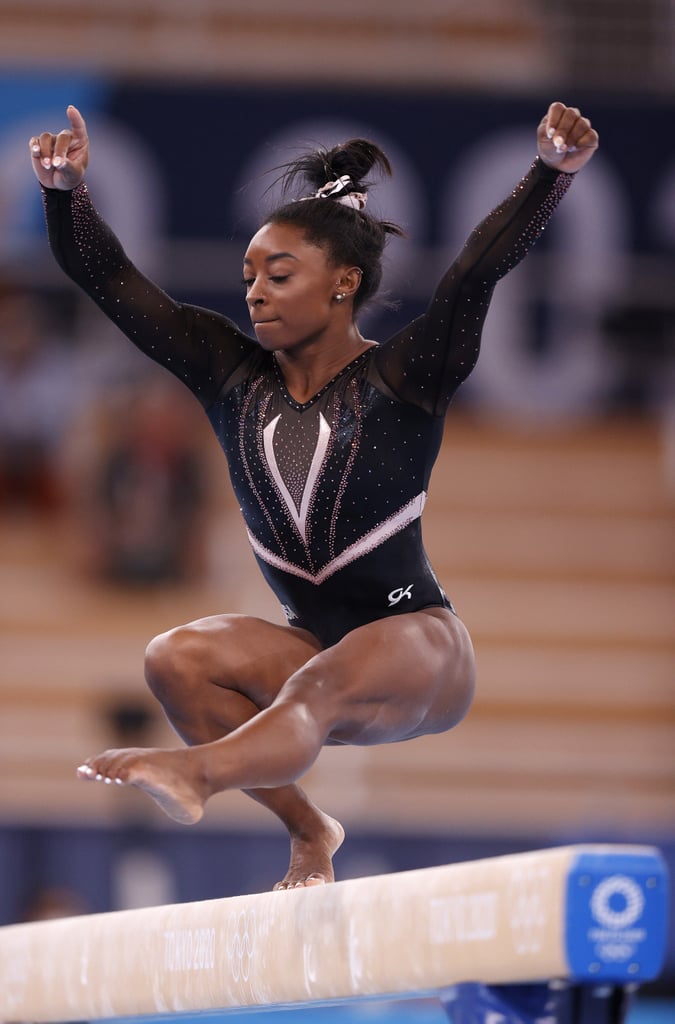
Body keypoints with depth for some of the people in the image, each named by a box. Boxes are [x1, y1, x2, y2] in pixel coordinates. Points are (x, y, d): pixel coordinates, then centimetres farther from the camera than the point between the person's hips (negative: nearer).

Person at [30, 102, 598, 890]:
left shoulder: (400, 379, -7)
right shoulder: (234, 377, 5)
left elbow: (479, 269, -24)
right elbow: (109, 279, 1)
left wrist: (550, 172, -40)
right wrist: (65, 191, -17)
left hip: (417, 646, -6)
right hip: (315, 646, 6)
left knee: (318, 687, -37)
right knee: (177, 659, -20)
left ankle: (197, 772, -70)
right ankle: (307, 827, -13)